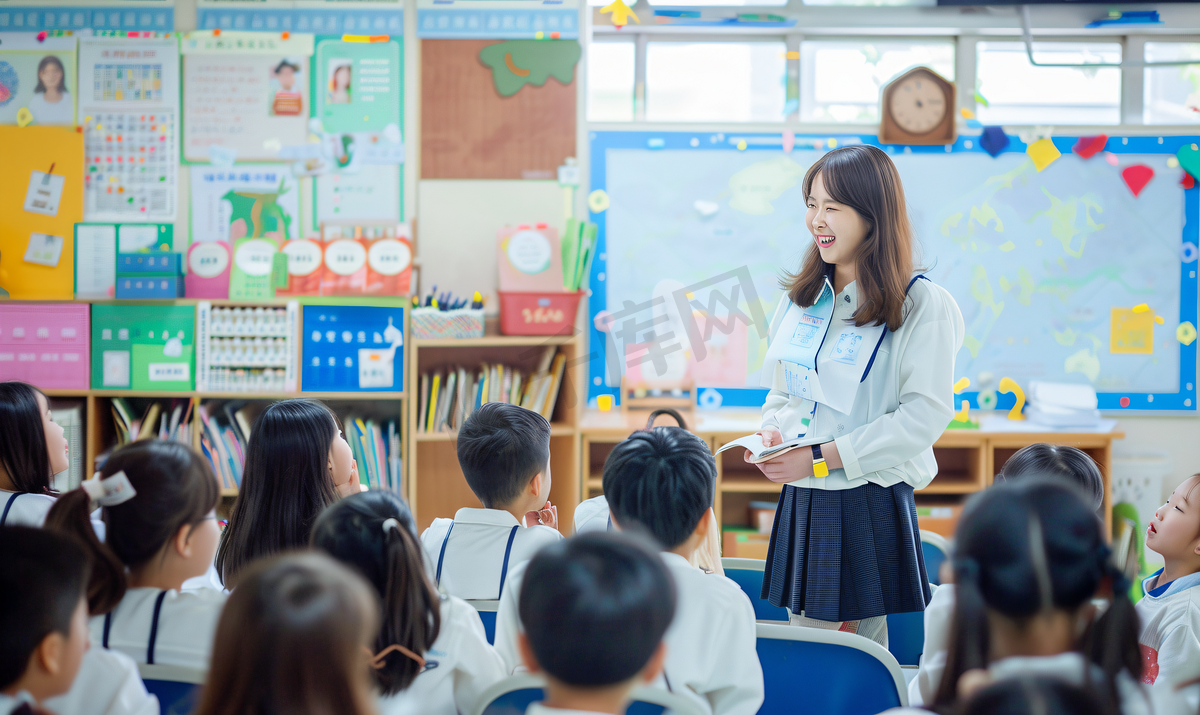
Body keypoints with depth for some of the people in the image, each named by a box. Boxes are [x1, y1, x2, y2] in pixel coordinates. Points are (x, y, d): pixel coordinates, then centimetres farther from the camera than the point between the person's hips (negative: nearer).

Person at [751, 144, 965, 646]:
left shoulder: (922, 304, -9)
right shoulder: (802, 297, 12)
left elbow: (926, 414, -15)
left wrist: (823, 457, -17)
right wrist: (771, 433, -2)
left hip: (870, 509, -6)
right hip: (800, 505, 6)